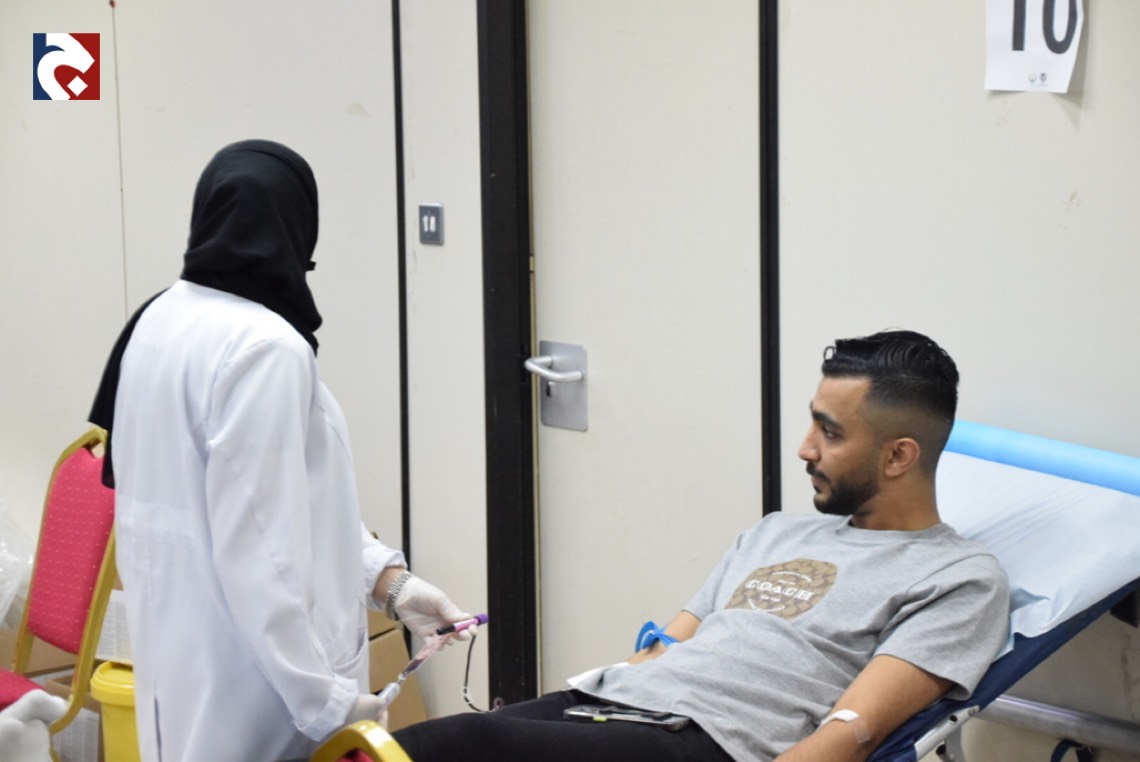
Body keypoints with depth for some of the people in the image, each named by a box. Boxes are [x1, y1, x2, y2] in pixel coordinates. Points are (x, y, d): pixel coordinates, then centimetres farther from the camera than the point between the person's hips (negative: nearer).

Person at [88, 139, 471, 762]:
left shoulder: (162, 320, 7)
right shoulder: (263, 346, -21)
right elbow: (259, 547, -24)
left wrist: (385, 578, 7)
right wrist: (323, 696, -18)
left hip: (182, 660, 9)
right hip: (243, 682, -9)